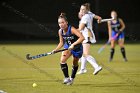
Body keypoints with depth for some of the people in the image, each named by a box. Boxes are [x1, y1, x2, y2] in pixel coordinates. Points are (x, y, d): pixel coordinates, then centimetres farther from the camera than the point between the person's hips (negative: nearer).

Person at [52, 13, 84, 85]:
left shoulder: (72, 29, -30)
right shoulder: (60, 31, -13)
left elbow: (82, 37, -39)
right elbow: (61, 43, 1)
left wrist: (73, 44, -46)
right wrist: (55, 50, -13)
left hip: (77, 47, -4)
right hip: (68, 47, 4)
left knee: (75, 63, 13)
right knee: (62, 60, -21)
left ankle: (72, 78, 36)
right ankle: (66, 78, -14)